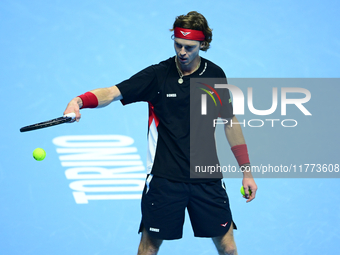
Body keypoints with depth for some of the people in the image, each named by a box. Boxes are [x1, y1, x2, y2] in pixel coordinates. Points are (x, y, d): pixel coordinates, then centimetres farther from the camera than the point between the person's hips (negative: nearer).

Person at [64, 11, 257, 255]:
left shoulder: (216, 75, 4)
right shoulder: (157, 75, -6)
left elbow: (230, 122, 13)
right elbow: (112, 92, -17)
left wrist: (247, 171, 12)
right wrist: (79, 101, -38)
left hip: (207, 179, 2)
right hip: (164, 178, -2)